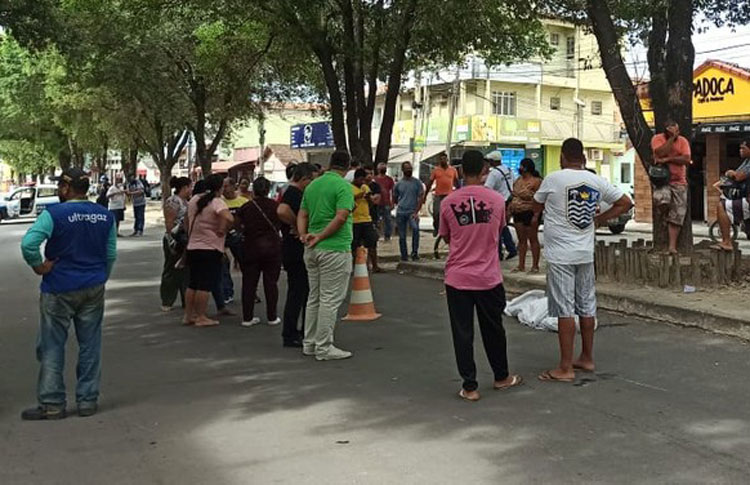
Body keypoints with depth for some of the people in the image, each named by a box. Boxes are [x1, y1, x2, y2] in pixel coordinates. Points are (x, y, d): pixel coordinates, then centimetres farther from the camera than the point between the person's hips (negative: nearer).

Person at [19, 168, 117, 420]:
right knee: (90, 345, 10)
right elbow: (111, 254, 8)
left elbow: (28, 243, -25)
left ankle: (52, 404, 11)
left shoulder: (54, 214, -13)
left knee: (52, 347, 7)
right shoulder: (106, 216, 2)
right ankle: (88, 400, 15)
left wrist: (39, 266, -10)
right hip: (93, 289, 4)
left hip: (59, 289, -4)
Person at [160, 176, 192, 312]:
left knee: (186, 271, 10)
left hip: (186, 241, 8)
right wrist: (172, 241, -21)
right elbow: (169, 223, -17)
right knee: (171, 271, 0)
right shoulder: (172, 201, -12)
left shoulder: (186, 202, 15)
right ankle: (166, 302, 9)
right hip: (176, 241, -8)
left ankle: (187, 301, 16)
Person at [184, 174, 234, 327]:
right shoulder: (217, 202, -15)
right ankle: (201, 318, 1)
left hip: (192, 247, 8)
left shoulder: (194, 200, 9)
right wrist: (222, 231, -18)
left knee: (193, 283, 15)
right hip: (210, 249, -8)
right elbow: (229, 218, -33)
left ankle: (188, 316, 21)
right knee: (205, 285, -2)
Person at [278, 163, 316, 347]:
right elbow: (282, 211, -37)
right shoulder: (293, 193, -18)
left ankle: (306, 332, 26)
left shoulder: (294, 192, 15)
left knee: (305, 292, 17)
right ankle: (290, 336, 4)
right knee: (296, 293, -3)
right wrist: (297, 225, -22)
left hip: (299, 252, 11)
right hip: (296, 253, -11)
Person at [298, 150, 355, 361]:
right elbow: (341, 217, -21)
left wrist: (304, 235, -2)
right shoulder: (343, 186, -10)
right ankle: (324, 347, 2)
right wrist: (320, 237, -14)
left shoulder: (312, 185, 13)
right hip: (335, 249, -8)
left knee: (314, 297, 16)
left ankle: (309, 343, 23)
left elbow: (302, 214, 11)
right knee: (330, 299, -2)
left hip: (312, 249, 8)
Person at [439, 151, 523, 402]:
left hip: (457, 277, -1)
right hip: (489, 277, 1)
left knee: (462, 333, 6)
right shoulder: (497, 200, -5)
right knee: (493, 329, 17)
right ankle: (501, 377, 33)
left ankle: (469, 386, 9)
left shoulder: (448, 202, -7)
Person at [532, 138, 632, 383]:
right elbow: (625, 202, 10)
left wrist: (536, 216, 27)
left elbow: (536, 207, 5)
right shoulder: (597, 181, 3)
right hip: (586, 254, 6)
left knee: (564, 310, -3)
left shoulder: (554, 179, -10)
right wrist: (598, 219, 11)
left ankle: (565, 368, 0)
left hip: (560, 255, -5)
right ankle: (587, 358, 26)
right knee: (587, 307, 14)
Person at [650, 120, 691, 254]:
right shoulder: (657, 138, -2)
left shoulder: (683, 140, 2)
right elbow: (661, 153, -21)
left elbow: (686, 159, -10)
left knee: (677, 215, -1)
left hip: (679, 182, 2)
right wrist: (672, 137, -17)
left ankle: (672, 246, 1)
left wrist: (668, 159, -17)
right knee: (662, 199, -34)